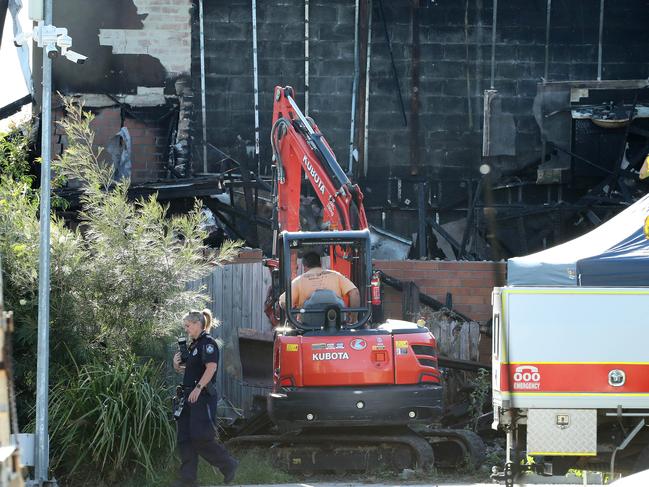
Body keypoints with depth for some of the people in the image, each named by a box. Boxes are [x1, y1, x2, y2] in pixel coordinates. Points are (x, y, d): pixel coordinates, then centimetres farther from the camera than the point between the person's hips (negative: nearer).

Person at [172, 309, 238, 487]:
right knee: (185, 438, 5)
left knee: (201, 437, -14)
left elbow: (211, 367, -21)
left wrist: (198, 388, -25)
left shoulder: (207, 343, -10)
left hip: (203, 396, -10)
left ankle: (228, 465, 1)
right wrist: (177, 364, 5)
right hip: (191, 396, 10)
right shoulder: (193, 345, 19)